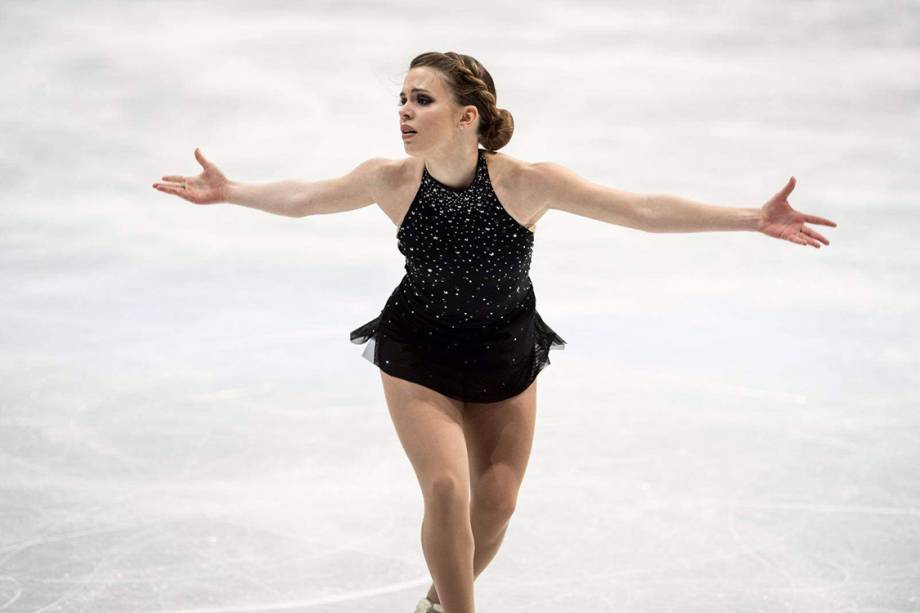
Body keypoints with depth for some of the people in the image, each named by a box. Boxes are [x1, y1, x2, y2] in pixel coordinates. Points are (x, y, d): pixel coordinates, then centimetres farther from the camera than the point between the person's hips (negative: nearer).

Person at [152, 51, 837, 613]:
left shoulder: (526, 181, -24)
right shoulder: (392, 180, -18)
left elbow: (643, 209, -22)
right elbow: (303, 197, 0)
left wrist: (753, 218, -26)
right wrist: (228, 191, -1)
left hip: (506, 358, 1)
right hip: (418, 355, -1)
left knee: (496, 504, 9)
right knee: (446, 490, -18)